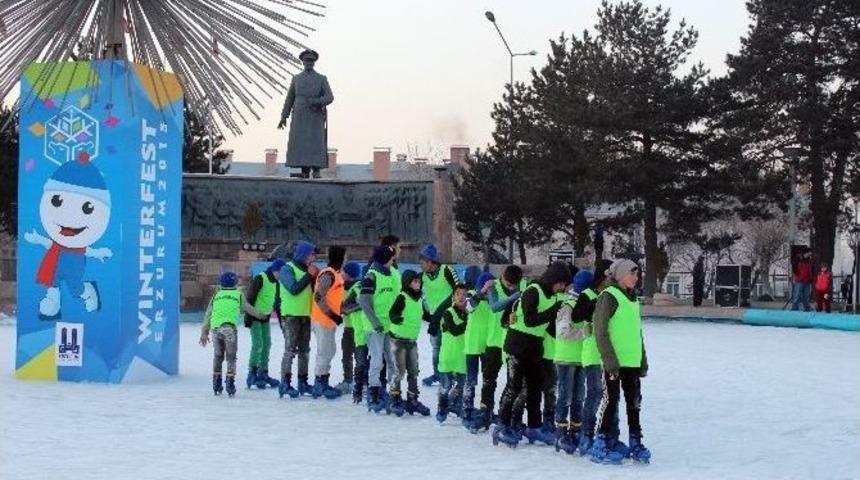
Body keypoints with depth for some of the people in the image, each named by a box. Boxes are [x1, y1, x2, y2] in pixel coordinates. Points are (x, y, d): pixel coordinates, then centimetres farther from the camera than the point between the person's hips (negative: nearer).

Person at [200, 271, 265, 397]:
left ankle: (216, 384, 16)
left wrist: (204, 333, 22)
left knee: (218, 356, 16)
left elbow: (208, 315, 19)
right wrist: (261, 315, 45)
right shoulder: (238, 295, 15)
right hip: (229, 327, -3)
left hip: (215, 328, 3)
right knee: (231, 357, 5)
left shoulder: (216, 296, 21)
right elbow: (249, 309, 27)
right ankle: (230, 384, -6)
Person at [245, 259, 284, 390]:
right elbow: (250, 298, -17)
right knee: (257, 344, -13)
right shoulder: (260, 279, -16)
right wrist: (248, 317, -19)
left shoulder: (276, 283, 9)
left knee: (267, 344, 7)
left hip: (266, 317, 8)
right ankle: (252, 375, -9)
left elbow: (277, 302, 18)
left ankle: (263, 374, 14)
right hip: (255, 317, -8)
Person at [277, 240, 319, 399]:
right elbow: (294, 289, -20)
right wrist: (309, 276, -17)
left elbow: (314, 290, 15)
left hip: (306, 315, 7)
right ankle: (285, 384, -11)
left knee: (304, 350, 11)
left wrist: (316, 277, -1)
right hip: (291, 315, -7)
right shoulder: (288, 269, -7)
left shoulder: (308, 269, 14)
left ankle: (303, 382, 18)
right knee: (290, 350, -10)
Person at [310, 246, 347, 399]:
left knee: (329, 351, 16)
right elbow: (319, 297, -23)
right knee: (324, 352, -6)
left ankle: (323, 383, 25)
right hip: (323, 320, -10)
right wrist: (333, 315, -21)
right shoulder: (328, 274, -18)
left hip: (330, 320, 10)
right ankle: (319, 386, -1)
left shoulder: (336, 274, 13)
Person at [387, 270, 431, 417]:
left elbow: (424, 314, 25)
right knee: (399, 371, -5)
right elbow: (392, 313, -23)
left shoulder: (419, 299, 8)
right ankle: (395, 400, 5)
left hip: (412, 340, 7)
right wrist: (396, 318, -43)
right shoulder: (402, 297, -14)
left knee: (413, 371, 10)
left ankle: (412, 400, 19)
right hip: (399, 339, -7)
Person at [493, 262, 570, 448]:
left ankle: (533, 427, 17)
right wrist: (555, 310, -31)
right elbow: (530, 320, -26)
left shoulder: (552, 296, 10)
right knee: (514, 386, -6)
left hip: (535, 347, 8)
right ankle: (503, 426, 1)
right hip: (518, 345, -8)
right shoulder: (532, 292, -16)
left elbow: (551, 324, 14)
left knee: (535, 387, 10)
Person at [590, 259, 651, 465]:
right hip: (613, 362, -8)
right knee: (610, 400, -5)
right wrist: (610, 360, -18)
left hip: (632, 361, 8)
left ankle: (635, 442, 21)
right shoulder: (608, 297, -9)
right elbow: (600, 332, -14)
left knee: (634, 402, 11)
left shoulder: (633, 299, 16)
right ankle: (600, 446, 0)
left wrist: (643, 361, 20)